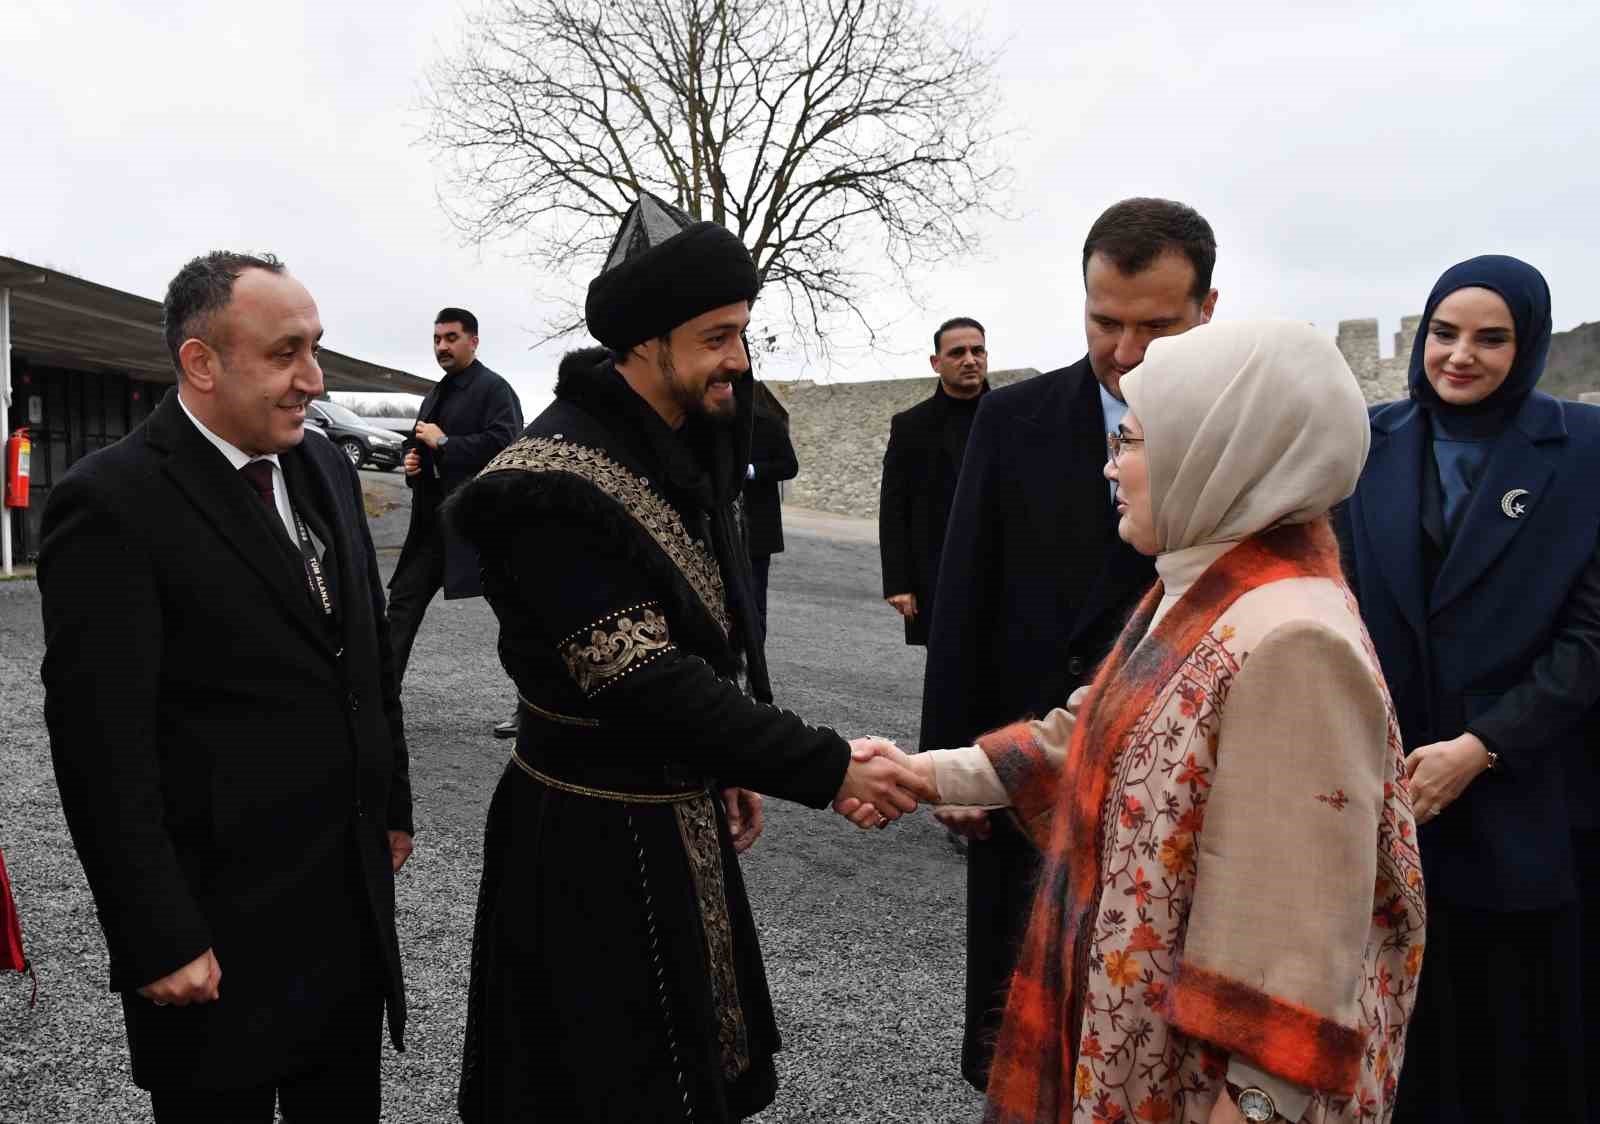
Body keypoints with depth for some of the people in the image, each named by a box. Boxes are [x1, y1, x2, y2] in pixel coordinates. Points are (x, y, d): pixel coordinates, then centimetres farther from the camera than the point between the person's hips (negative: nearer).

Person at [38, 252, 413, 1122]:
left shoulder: (324, 467, 6)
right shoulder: (114, 503, -17)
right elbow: (102, 749, -19)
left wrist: (392, 806, 15)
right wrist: (159, 943, -18)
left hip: (354, 897, 7)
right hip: (220, 928, -6)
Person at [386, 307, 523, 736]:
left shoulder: (494, 389, -7)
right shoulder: (436, 394, 19)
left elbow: (502, 442, -23)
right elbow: (420, 445, 32)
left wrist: (444, 443, -16)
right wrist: (413, 463, 9)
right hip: (434, 519, 9)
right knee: (403, 601, 8)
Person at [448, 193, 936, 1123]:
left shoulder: (686, 454, 6)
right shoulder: (559, 480, -23)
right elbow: (643, 682, -28)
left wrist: (726, 766, 14)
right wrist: (827, 770, -28)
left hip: (679, 820, 9)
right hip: (592, 842, -8)